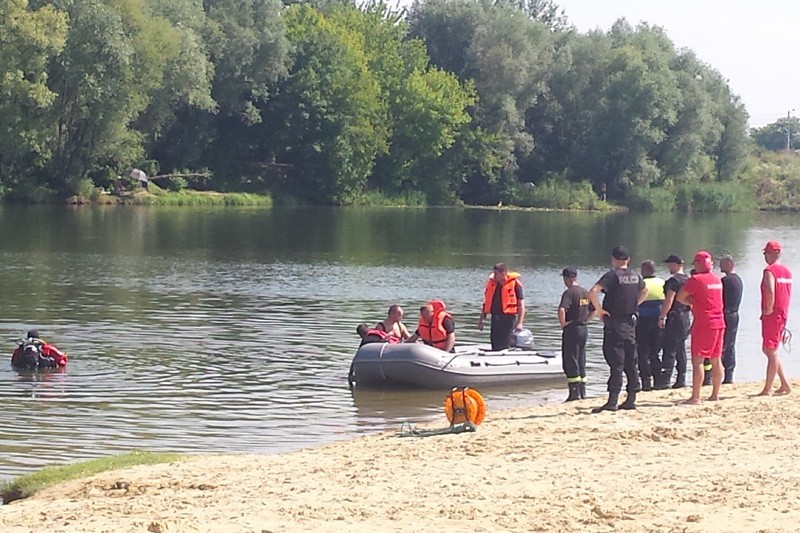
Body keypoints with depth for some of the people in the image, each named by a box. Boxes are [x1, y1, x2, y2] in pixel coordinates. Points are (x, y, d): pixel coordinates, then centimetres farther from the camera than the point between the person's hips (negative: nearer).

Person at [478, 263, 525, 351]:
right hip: (495, 317, 6)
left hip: (508, 318, -6)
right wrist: (481, 320, 16)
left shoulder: (514, 284, -6)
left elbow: (521, 304, -6)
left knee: (504, 346, -8)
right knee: (495, 346, 8)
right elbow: (486, 303, 17)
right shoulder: (491, 283, 9)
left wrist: (520, 323, -14)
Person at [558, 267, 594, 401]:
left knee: (570, 363, -3)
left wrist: (563, 323, -16)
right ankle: (582, 391, 17)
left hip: (571, 330, -8)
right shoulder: (585, 292, 11)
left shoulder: (569, 293, -15)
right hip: (584, 329, 8)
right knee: (581, 362, 15)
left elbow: (562, 310, -30)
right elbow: (593, 310, 21)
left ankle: (574, 392, -6)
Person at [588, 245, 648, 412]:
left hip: (614, 323, -6)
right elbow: (645, 291, 30)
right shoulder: (636, 276, 8)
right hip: (631, 322, 6)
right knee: (631, 362, 10)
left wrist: (599, 309, -14)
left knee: (616, 363, -8)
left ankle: (612, 401, -10)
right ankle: (631, 399, 14)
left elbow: (593, 292, -25)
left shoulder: (612, 275, -12)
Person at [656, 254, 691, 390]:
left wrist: (661, 317, -15)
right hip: (685, 317, 9)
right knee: (680, 350, 12)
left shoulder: (674, 280, -14)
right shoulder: (687, 280, 14)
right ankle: (681, 379, 12)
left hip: (674, 318, -9)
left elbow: (669, 300, -18)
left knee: (669, 349, -10)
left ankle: (664, 380, -14)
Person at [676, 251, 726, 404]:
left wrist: (691, 303, 11)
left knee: (698, 361, -7)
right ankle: (715, 394, 16)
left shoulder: (696, 279, -11)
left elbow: (679, 297, -7)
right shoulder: (717, 280, 12)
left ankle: (695, 397, -12)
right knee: (716, 360, 12)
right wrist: (695, 302, 7)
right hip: (719, 323, 7)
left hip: (703, 324, -7)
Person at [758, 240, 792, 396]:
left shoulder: (770, 270, -14)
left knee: (771, 352, -6)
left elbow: (770, 291, -30)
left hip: (772, 315, -9)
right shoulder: (787, 271, 13)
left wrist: (768, 309, -18)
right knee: (769, 350, 18)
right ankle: (784, 384, 16)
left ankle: (767, 390, -4)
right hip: (783, 314, 9)